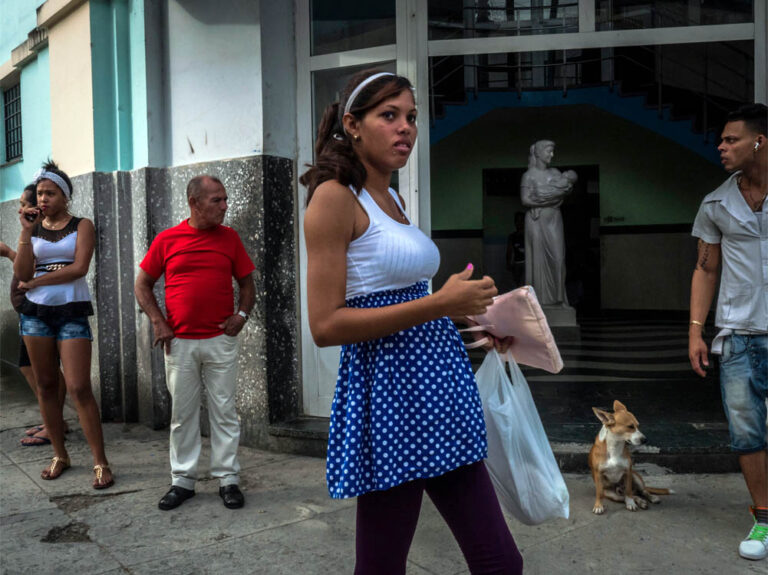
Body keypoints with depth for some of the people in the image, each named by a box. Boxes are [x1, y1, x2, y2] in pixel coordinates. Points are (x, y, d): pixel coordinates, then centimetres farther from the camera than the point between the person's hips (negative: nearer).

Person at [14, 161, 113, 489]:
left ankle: (100, 462, -5)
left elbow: (79, 268, -12)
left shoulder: (81, 226, 2)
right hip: (36, 312, 4)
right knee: (46, 386, 8)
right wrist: (26, 231, -6)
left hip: (72, 311, -4)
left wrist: (34, 282, -6)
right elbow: (21, 273, 0)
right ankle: (59, 455, 20)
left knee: (78, 388, -10)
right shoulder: (33, 228, 11)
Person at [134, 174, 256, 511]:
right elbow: (142, 285, 8)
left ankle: (228, 479, 14)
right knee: (182, 413, 9)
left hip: (221, 340, 0)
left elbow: (247, 283, 11)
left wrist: (242, 314, -5)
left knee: (224, 411, 4)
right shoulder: (167, 240, 2)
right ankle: (182, 480, 21)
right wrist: (158, 322, -3)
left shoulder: (229, 238, 5)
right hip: (179, 342, 0)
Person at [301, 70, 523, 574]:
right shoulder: (335, 196, -9)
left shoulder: (394, 199, 15)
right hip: (388, 389, -8)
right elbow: (326, 325, -16)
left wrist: (466, 313, 11)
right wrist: (438, 303, -18)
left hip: (441, 386, 8)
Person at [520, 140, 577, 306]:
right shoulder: (529, 175, -3)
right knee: (539, 258, -4)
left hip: (554, 220, 5)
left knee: (557, 257, -1)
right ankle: (540, 298, 0)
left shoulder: (555, 173, 12)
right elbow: (525, 200, -12)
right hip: (537, 221, -5)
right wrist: (552, 198, -8)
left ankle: (557, 297, 4)